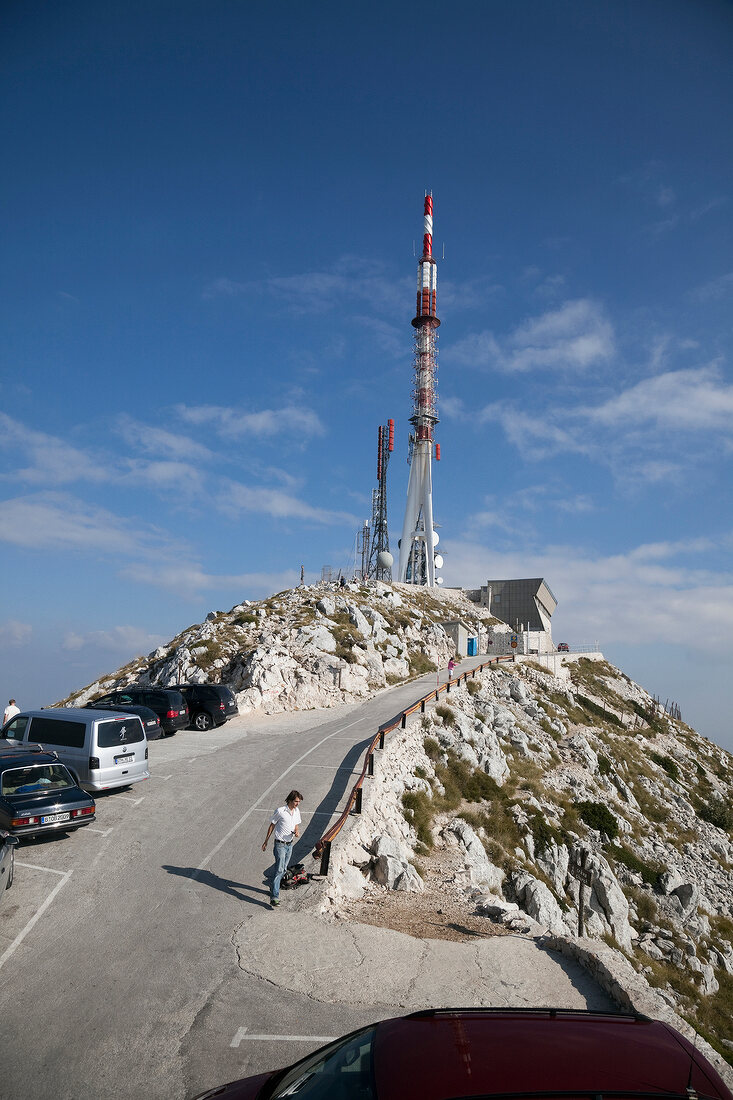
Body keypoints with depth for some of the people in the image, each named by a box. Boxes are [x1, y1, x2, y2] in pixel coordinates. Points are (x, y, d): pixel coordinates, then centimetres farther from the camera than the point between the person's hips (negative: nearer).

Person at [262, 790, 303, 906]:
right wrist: (266, 841, 0)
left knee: (283, 869, 15)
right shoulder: (280, 811, -16)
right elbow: (272, 825, -5)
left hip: (290, 844, 7)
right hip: (280, 844, -6)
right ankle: (274, 897, -17)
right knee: (279, 870, -15)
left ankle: (274, 887, 35)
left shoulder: (296, 811, 3)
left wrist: (297, 831, -7)